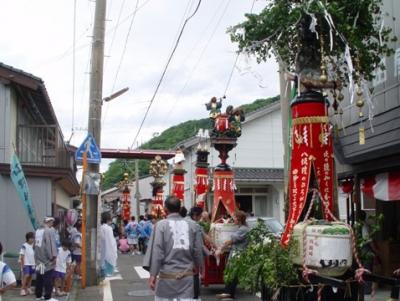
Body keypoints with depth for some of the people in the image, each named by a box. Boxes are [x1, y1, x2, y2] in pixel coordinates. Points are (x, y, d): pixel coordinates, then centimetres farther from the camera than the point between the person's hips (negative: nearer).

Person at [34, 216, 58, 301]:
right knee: (48, 279, -2)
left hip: (39, 259, 8)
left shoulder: (38, 231, 10)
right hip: (47, 259, -8)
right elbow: (52, 244, -17)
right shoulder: (50, 231, -14)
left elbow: (35, 244, 14)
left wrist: (37, 256, 18)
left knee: (39, 278, 15)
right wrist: (54, 256, -11)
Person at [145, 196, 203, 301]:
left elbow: (157, 251, -10)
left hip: (167, 275, -2)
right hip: (187, 275, 2)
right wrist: (197, 266, 24)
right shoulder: (191, 225, 2)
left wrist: (153, 275, -6)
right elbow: (198, 251, 6)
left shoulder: (161, 225, -6)